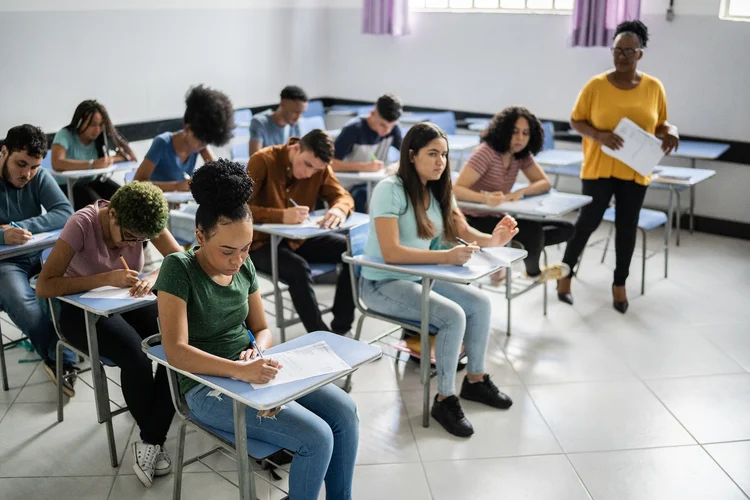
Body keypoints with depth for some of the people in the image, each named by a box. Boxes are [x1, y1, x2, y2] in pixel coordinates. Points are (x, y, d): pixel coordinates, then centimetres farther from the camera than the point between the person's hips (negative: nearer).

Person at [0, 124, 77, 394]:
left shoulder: (39, 177, -4)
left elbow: (65, 213, -15)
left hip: (40, 252, 3)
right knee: (24, 307, -31)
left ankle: (57, 359, -10)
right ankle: (63, 359, -8)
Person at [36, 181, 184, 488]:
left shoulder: (142, 221, -11)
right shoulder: (82, 224, -24)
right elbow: (44, 287, -27)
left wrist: (154, 276, -31)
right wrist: (107, 279, -35)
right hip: (82, 308, -4)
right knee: (135, 354, -32)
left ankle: (150, 441, -17)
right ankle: (155, 438, -7)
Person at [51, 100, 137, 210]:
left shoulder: (104, 135, -4)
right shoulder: (65, 135, -16)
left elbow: (129, 154, -6)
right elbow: (57, 163, -33)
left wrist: (111, 159, -26)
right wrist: (92, 164, -39)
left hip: (95, 182, 5)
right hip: (70, 186, -4)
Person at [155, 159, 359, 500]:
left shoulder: (243, 266, 4)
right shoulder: (179, 268, -16)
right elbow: (175, 351, -24)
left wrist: (258, 353, -12)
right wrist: (239, 370, -36)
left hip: (251, 370, 7)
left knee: (344, 412, -7)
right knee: (316, 438, -20)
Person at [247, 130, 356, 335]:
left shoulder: (319, 167, -4)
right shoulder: (263, 161, -19)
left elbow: (342, 196, -3)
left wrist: (339, 209, -29)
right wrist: (282, 216, -40)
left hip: (299, 239, 6)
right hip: (262, 242, -5)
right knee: (298, 269, -35)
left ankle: (340, 329, -6)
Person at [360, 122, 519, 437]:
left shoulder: (438, 190, 5)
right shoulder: (390, 189, -19)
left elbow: (464, 233, 2)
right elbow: (391, 253, -28)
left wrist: (492, 240, -20)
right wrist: (445, 256, -37)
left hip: (418, 277, 8)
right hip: (382, 284, -8)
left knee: (480, 303, -4)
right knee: (453, 316, -24)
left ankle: (475, 379, 16)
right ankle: (444, 400, -7)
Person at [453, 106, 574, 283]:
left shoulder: (522, 155, 1)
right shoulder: (486, 153, -21)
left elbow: (545, 184, 1)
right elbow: (456, 190, -27)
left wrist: (520, 192, -20)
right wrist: (486, 198, -46)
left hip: (498, 219, 8)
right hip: (476, 222, -8)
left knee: (565, 229, 1)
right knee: (533, 230, -32)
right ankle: (533, 272, 2)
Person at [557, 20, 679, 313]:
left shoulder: (654, 88, 0)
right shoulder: (596, 85, -6)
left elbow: (659, 124, 10)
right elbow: (576, 121, -1)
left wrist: (671, 131, -12)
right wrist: (599, 135, -19)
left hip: (635, 171, 2)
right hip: (598, 167, -2)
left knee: (627, 226, 10)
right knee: (589, 221, 2)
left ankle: (619, 284, 24)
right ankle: (565, 273, 21)